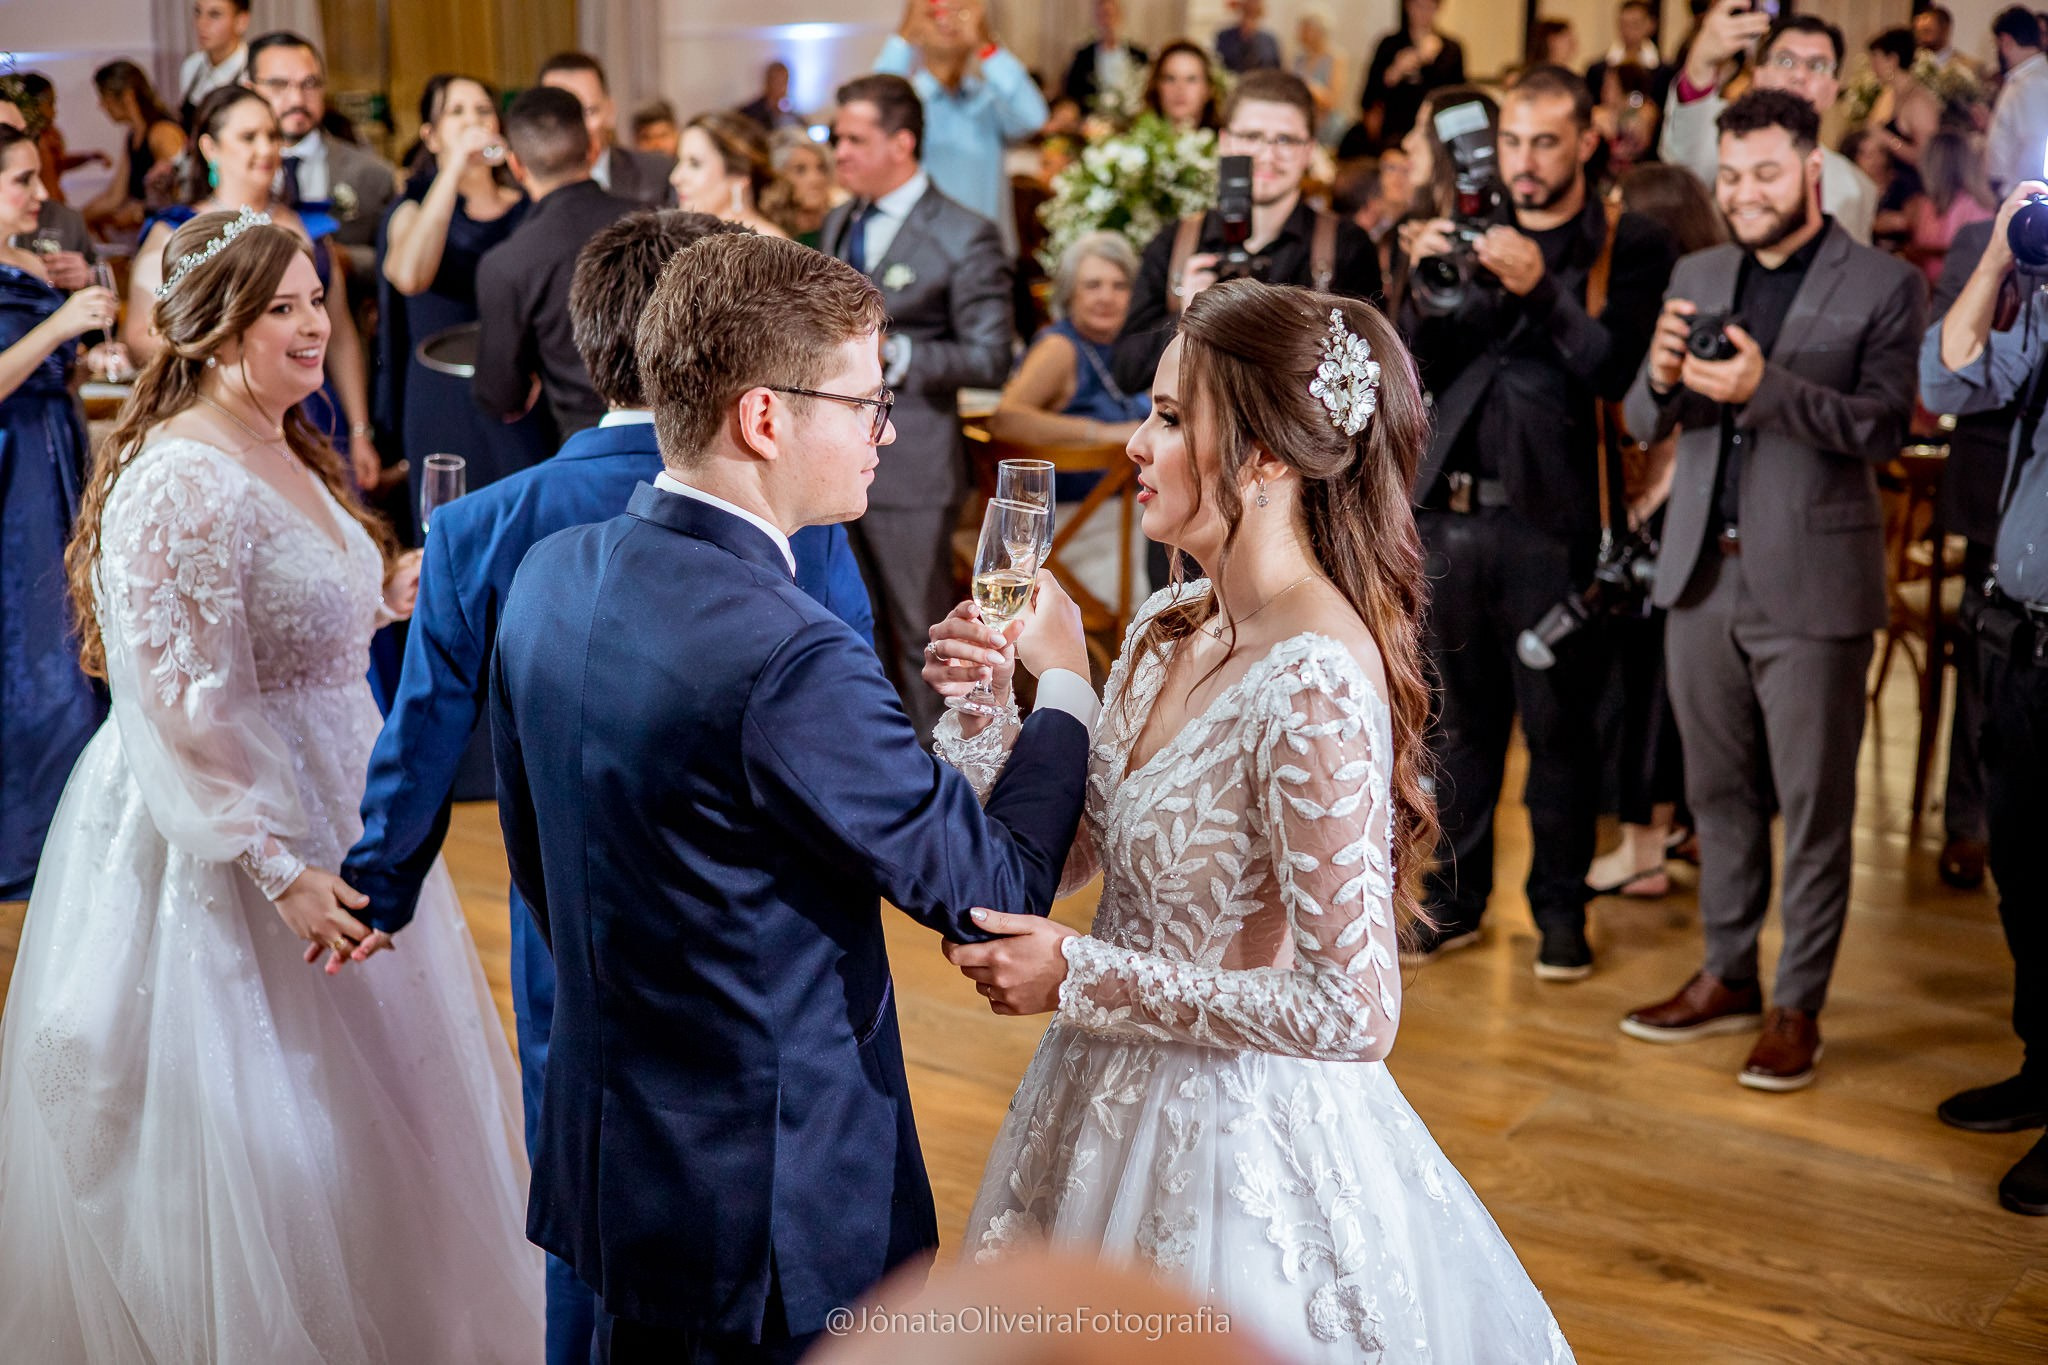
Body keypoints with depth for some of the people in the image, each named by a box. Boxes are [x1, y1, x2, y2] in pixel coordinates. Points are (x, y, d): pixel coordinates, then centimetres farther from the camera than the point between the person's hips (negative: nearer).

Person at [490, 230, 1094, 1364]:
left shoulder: (551, 576, -2)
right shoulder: (790, 661, -29)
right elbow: (995, 889, -18)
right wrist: (1064, 686, -3)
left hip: (603, 1153, 8)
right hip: (777, 1206, -8)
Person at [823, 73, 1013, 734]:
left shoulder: (964, 238, -10)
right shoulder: (840, 223, 13)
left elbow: (990, 360, -13)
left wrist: (893, 352, -22)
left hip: (909, 467, -7)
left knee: (918, 634, 3)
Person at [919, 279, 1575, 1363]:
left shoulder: (1316, 685, -25)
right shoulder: (1166, 631, 1)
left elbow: (1352, 1012, -26)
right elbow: (1059, 859, 8)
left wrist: (1081, 977, -21)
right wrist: (982, 707, -7)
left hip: (1241, 1143, -8)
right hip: (1117, 1111, 8)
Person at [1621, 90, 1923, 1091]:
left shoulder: (1884, 286, -2)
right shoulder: (1697, 277, 12)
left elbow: (1883, 428, -11)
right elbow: (1644, 424, 9)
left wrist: (1766, 386, -25)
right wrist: (1662, 378, -14)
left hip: (1811, 583, -4)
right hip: (1702, 575, 5)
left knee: (1813, 803, 2)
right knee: (1719, 791, 12)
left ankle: (1798, 1007, 11)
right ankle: (1726, 978, 25)